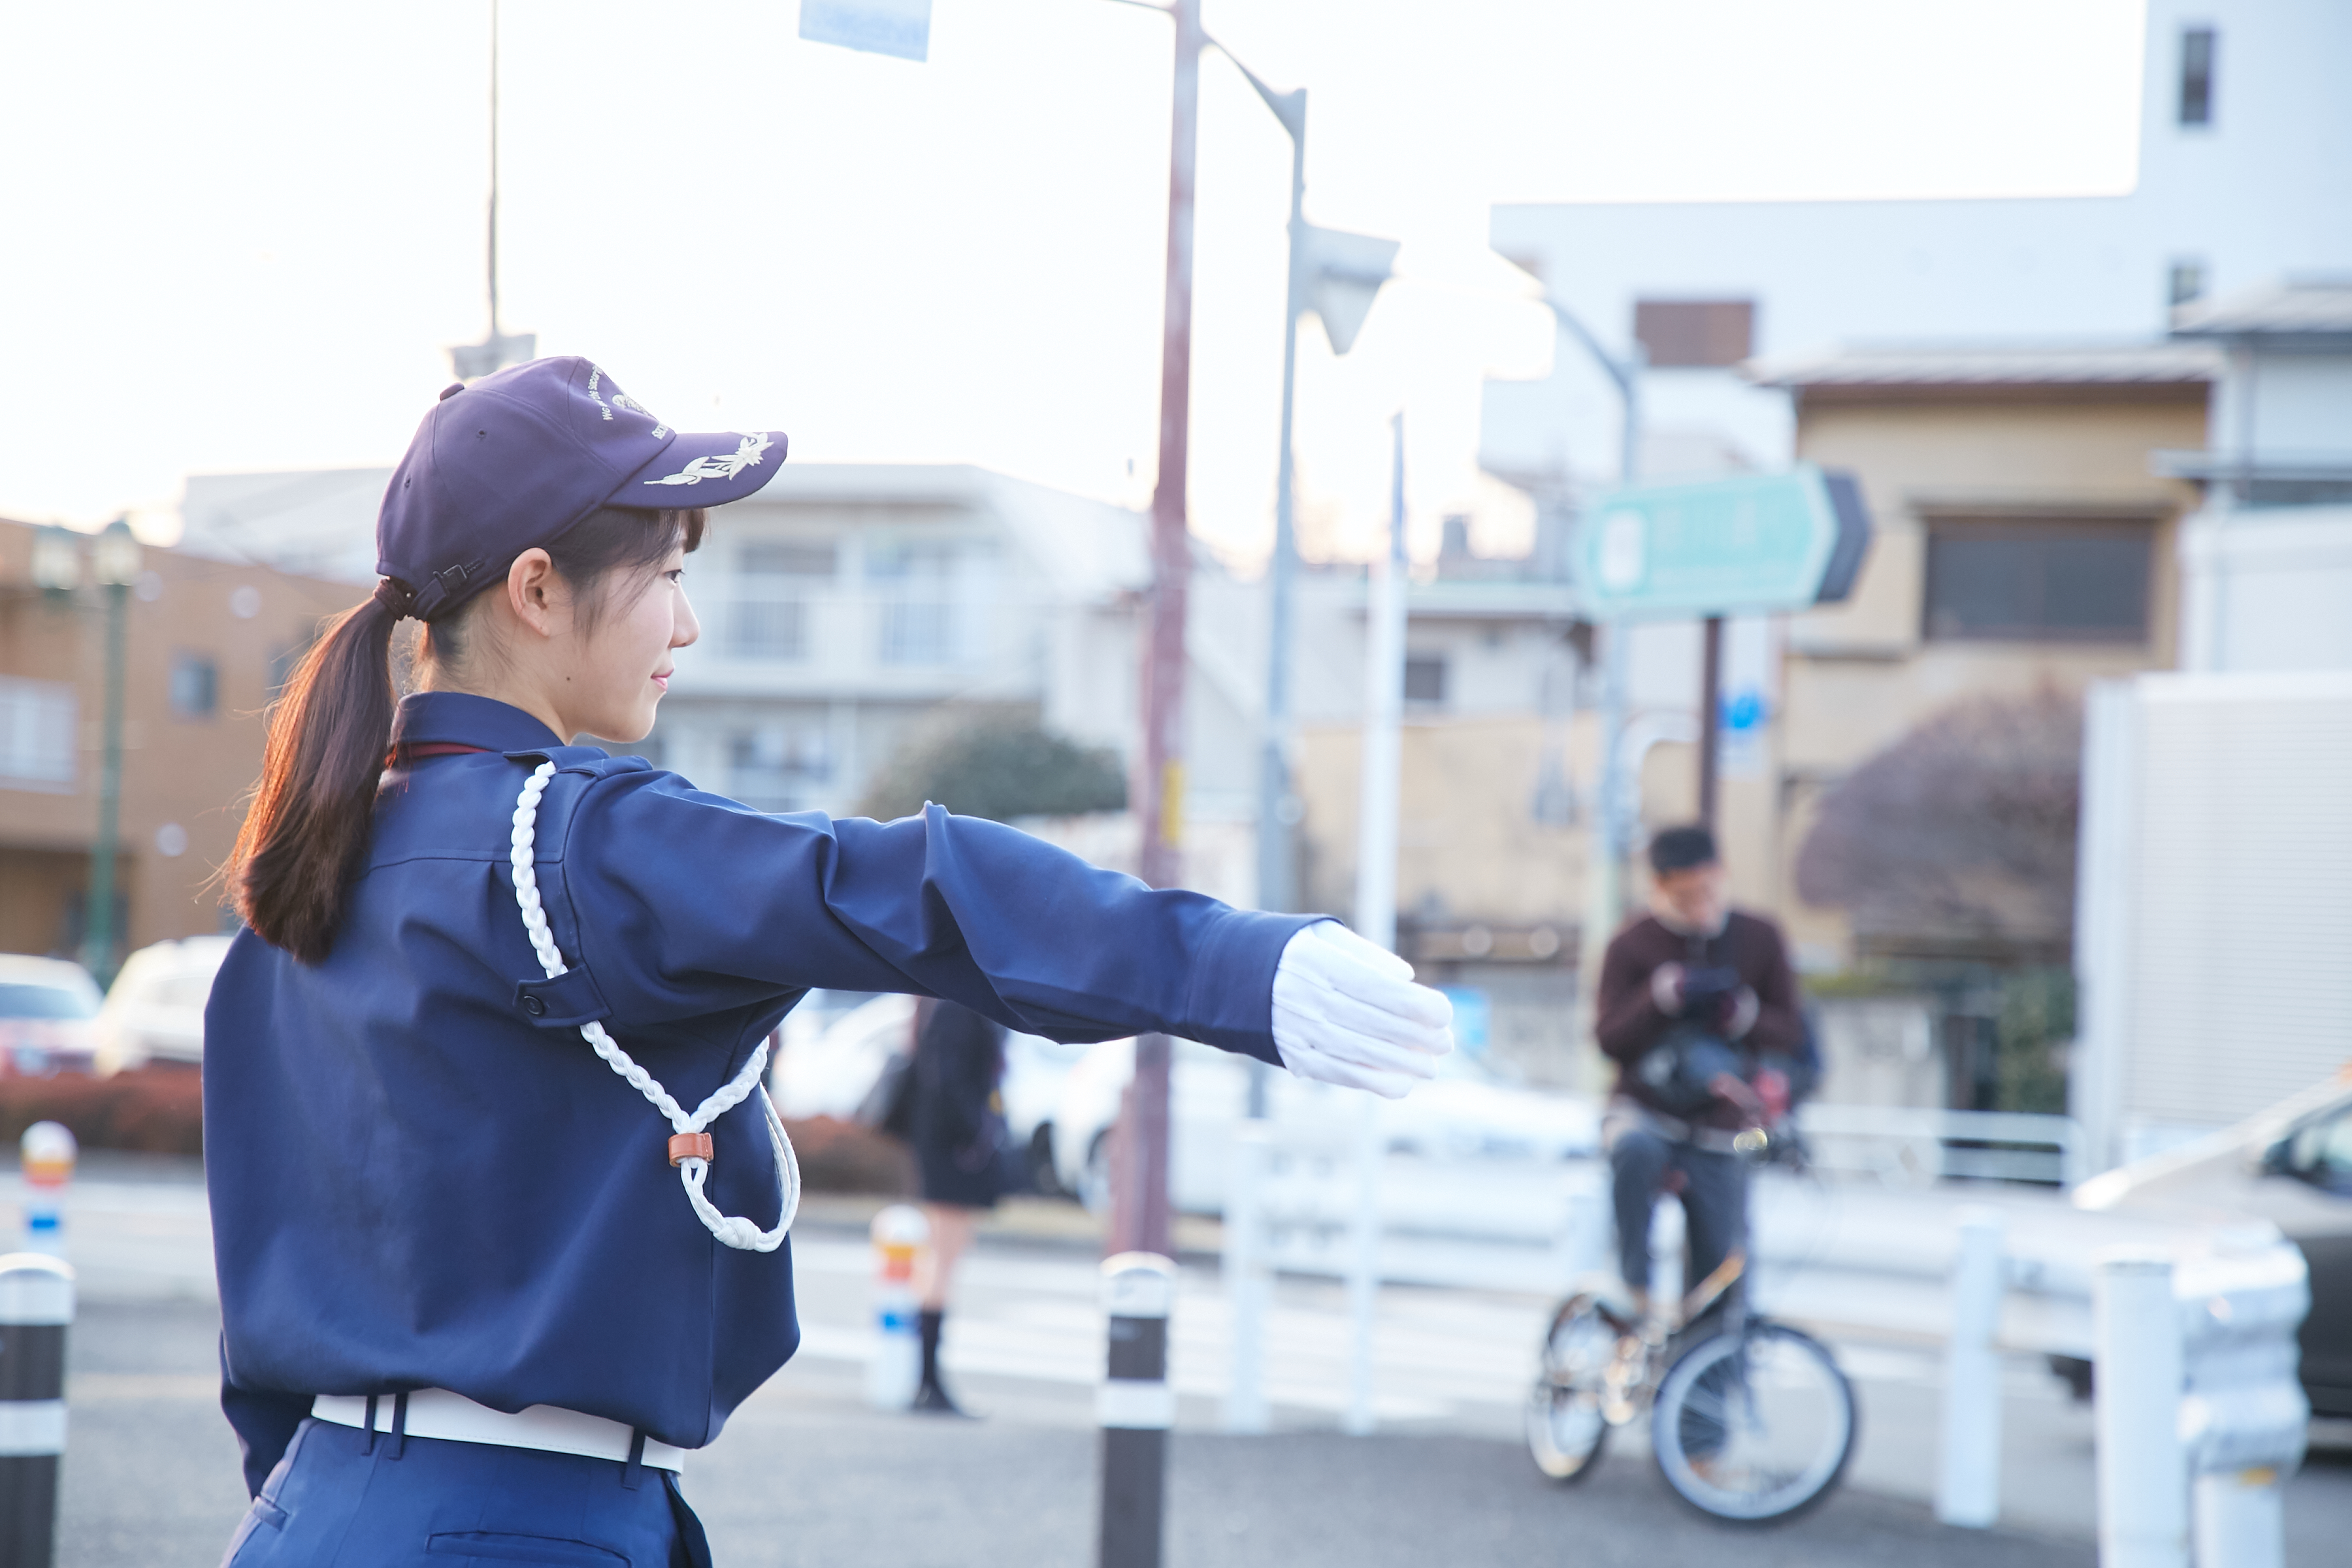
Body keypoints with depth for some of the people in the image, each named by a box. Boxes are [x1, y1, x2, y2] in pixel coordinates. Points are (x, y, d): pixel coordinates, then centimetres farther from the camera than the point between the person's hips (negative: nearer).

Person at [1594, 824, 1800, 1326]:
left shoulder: (1758, 939, 3)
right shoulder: (1632, 947, -3)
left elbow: (1791, 1033, 4)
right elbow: (1610, 1036, -9)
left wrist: (1745, 1016, -17)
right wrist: (1663, 995, -25)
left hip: (1716, 1134, 2)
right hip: (1643, 1111, -2)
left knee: (1722, 1275, -2)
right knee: (1634, 1150, -39)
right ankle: (1635, 1289, -26)